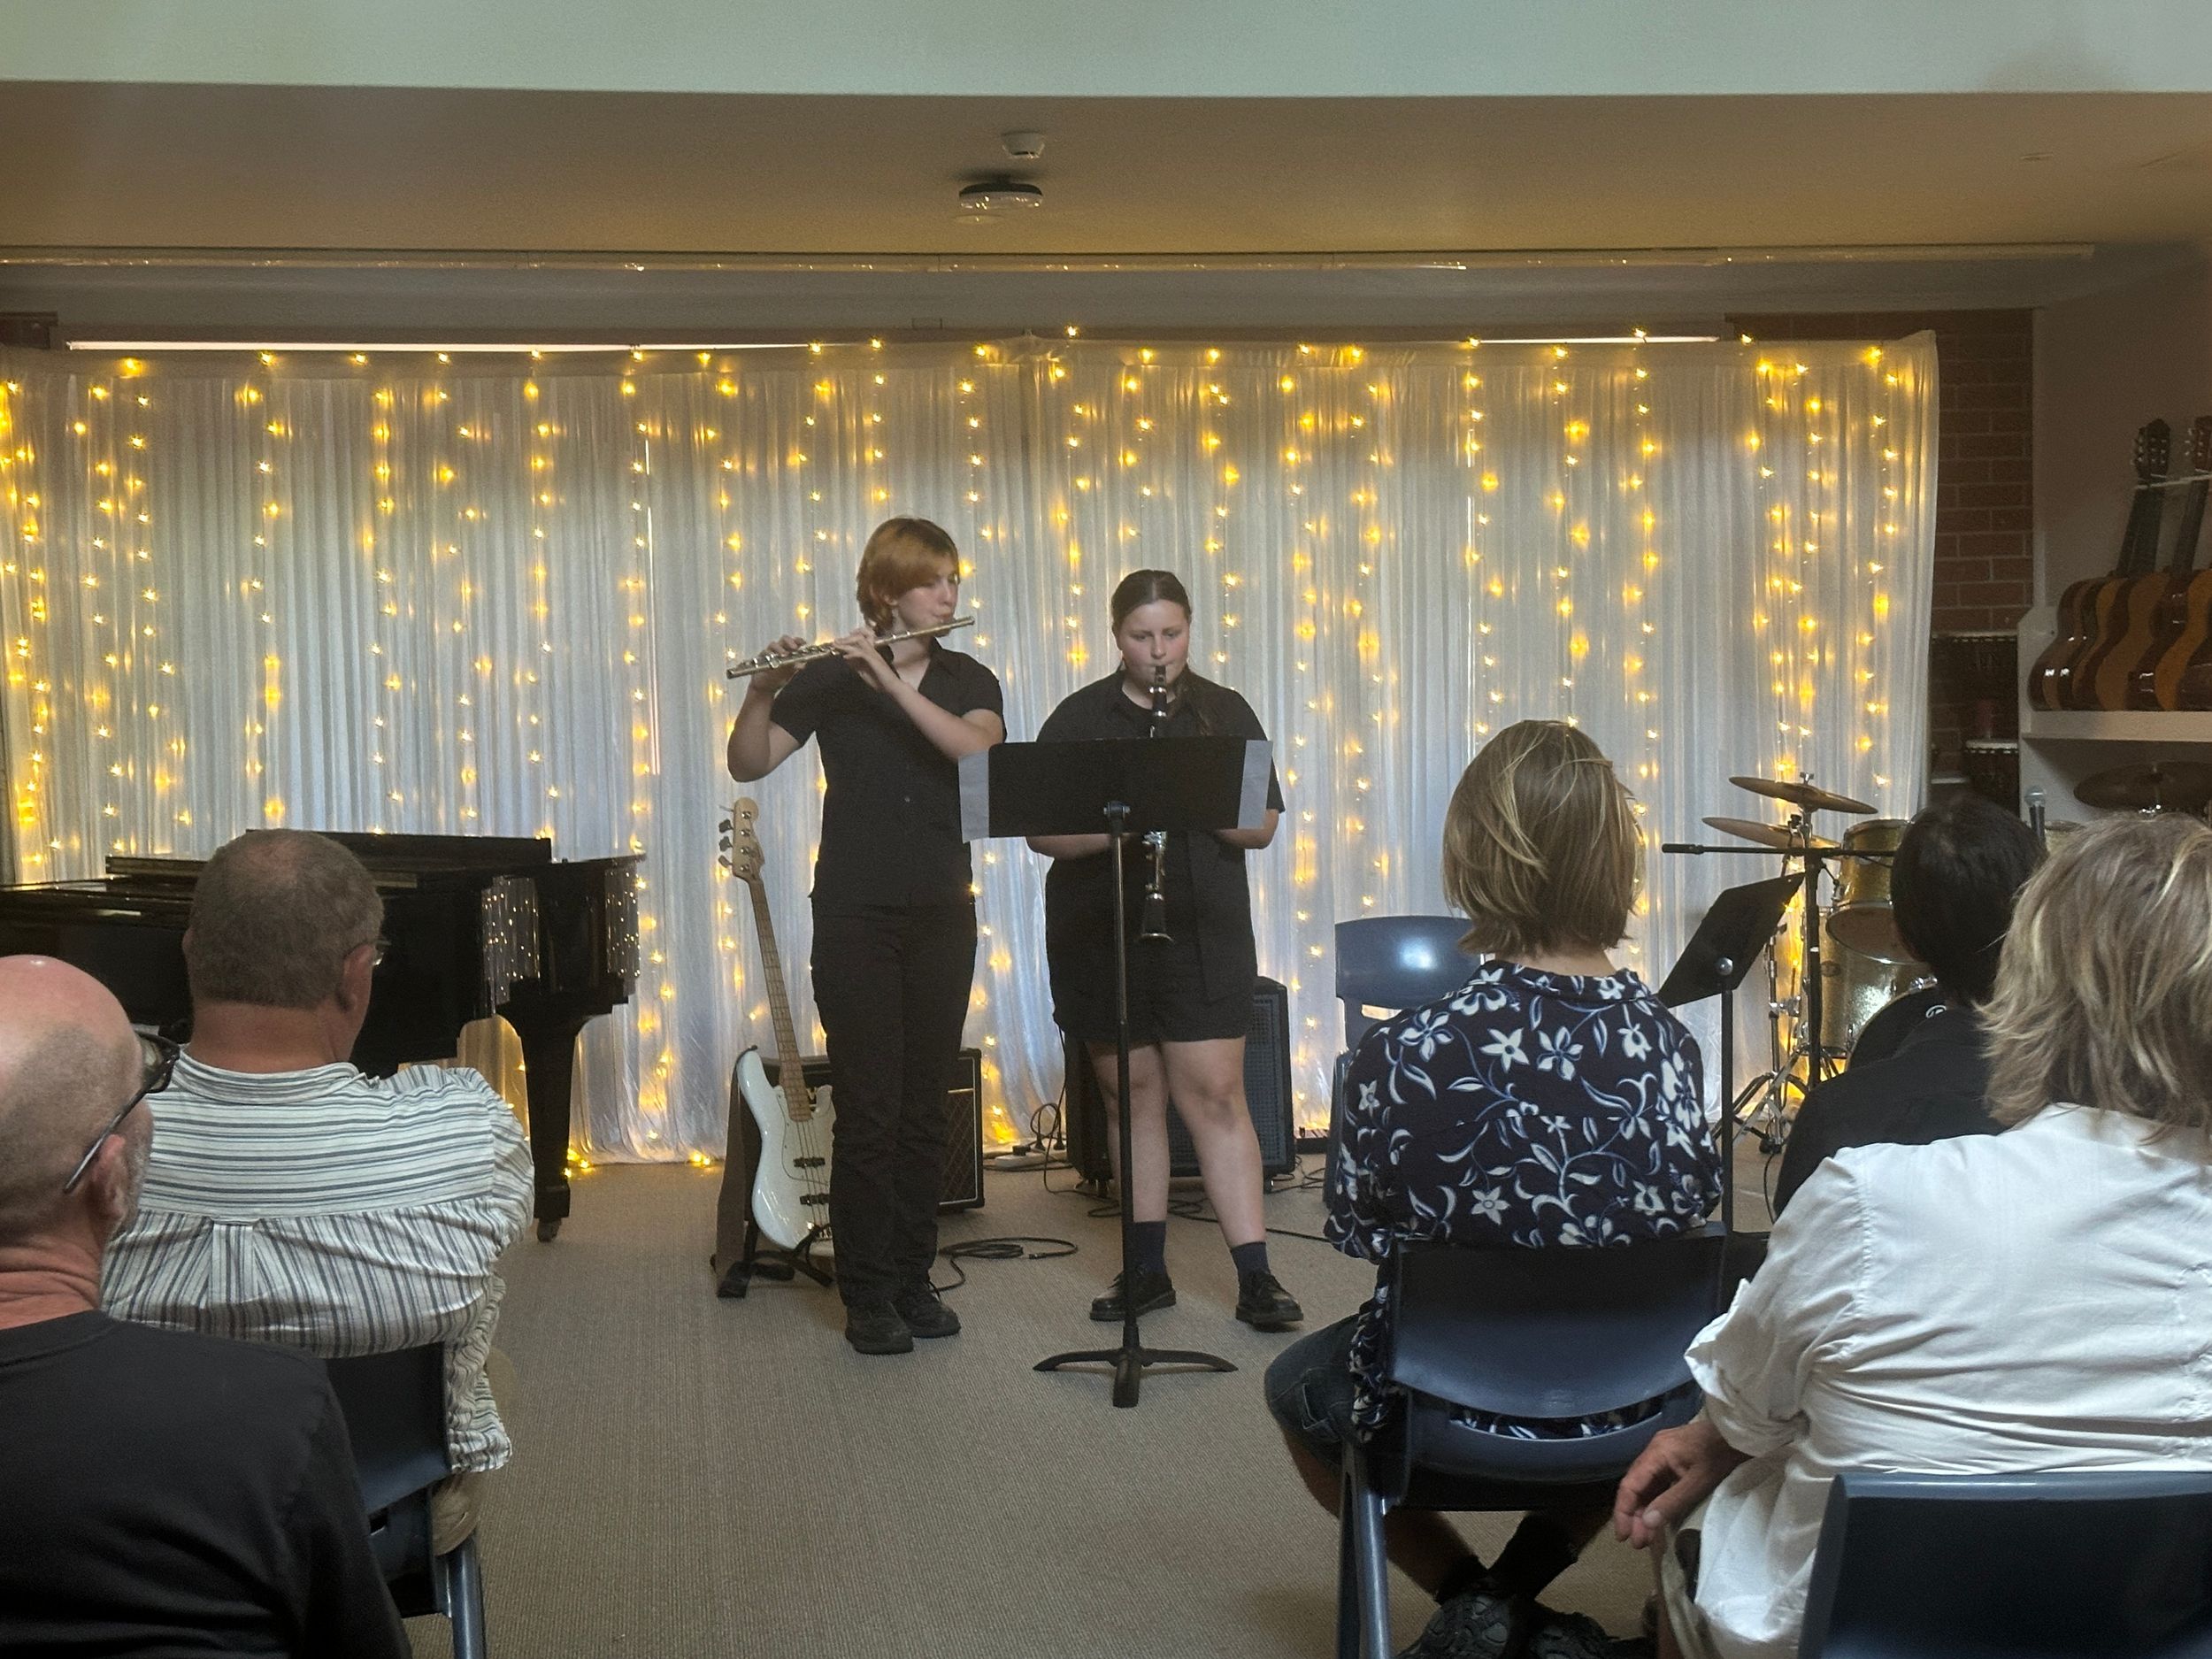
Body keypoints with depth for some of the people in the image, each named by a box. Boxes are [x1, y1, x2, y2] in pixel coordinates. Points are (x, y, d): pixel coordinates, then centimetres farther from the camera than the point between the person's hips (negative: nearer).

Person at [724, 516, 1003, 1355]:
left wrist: (893, 681, -23)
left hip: (941, 916, 3)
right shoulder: (829, 679, 0)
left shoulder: (970, 681, 6)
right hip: (855, 915, -3)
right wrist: (763, 689, -23)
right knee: (867, 1110, -4)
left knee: (925, 1106, 7)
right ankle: (867, 1295, 3)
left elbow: (979, 750, -15)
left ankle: (913, 1280, 16)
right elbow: (748, 764, -6)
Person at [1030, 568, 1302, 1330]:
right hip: (1099, 942, 1)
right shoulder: (1077, 719, 3)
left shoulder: (1225, 713, 6)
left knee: (1214, 1096, -5)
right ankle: (1146, 1270, 18)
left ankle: (1255, 1277, -3)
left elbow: (1262, 827, 2)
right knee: (1131, 1094, 8)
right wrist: (1114, 829, -19)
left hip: (1202, 936, -1)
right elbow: (1041, 833, -2)